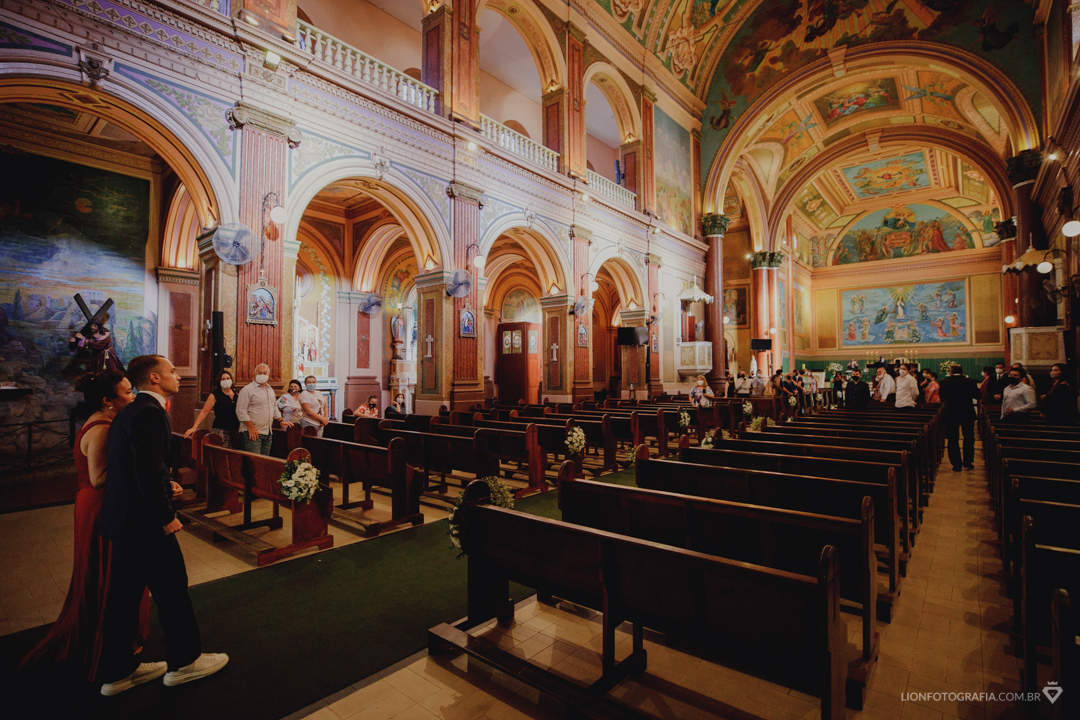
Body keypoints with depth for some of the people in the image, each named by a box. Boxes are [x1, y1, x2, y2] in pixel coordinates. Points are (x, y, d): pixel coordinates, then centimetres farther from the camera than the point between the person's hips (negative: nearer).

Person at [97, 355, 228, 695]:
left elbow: (134, 467, 16)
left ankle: (118, 671, 32)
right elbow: (148, 470, -26)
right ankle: (183, 661, 23)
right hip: (144, 522, -10)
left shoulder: (129, 411, 11)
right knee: (172, 590, 6)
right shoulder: (151, 413, -21)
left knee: (124, 595, 18)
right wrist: (166, 516, -18)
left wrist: (164, 486, 9)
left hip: (121, 519, 10)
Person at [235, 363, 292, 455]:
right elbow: (241, 411, -14)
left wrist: (280, 420, 16)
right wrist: (251, 427, -18)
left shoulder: (270, 390, 17)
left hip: (268, 433, 7)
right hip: (254, 432, -7)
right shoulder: (248, 389, -9)